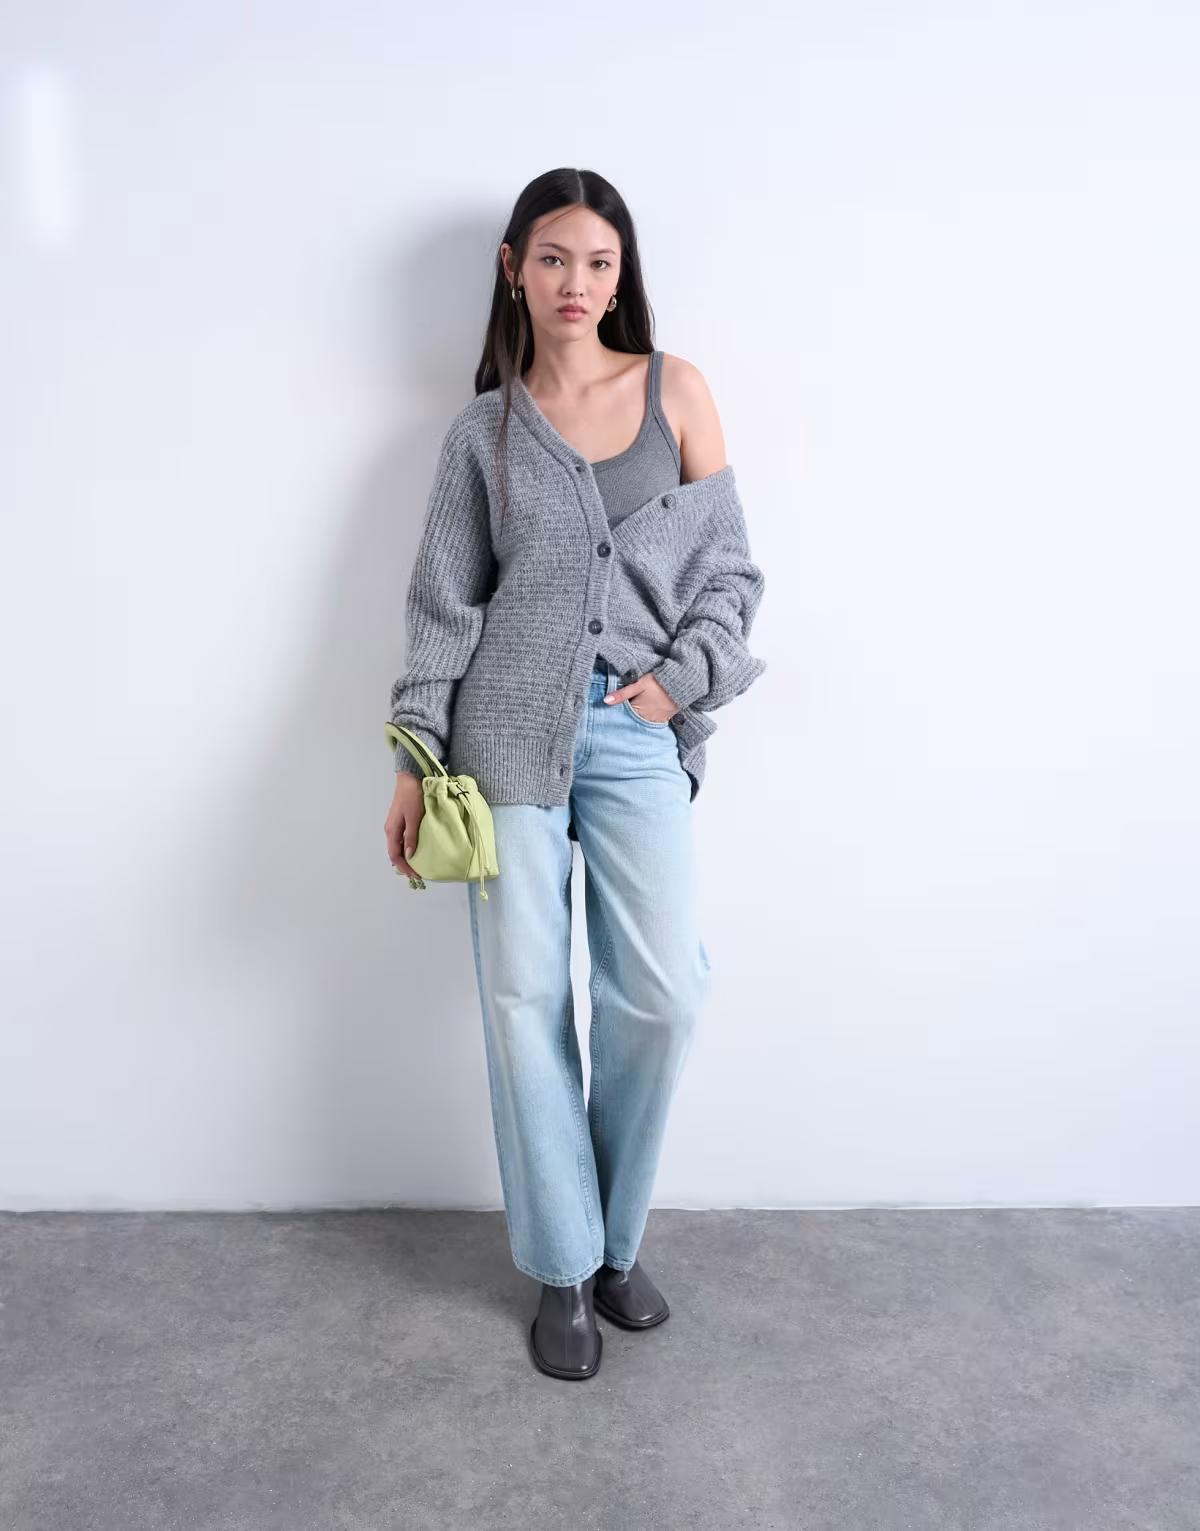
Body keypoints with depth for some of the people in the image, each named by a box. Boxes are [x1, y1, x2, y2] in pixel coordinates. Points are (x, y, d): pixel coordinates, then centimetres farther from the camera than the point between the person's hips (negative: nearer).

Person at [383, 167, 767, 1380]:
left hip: (639, 732, 0)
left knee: (661, 992, -6)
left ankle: (615, 1239, 20)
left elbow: (728, 566, 8)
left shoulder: (674, 392, 8)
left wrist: (683, 678, -6)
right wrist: (415, 760, 2)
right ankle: (565, 1266, 19)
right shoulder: (484, 429, 8)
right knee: (525, 993, 1)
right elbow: (444, 602, 7)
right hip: (511, 728, 0)